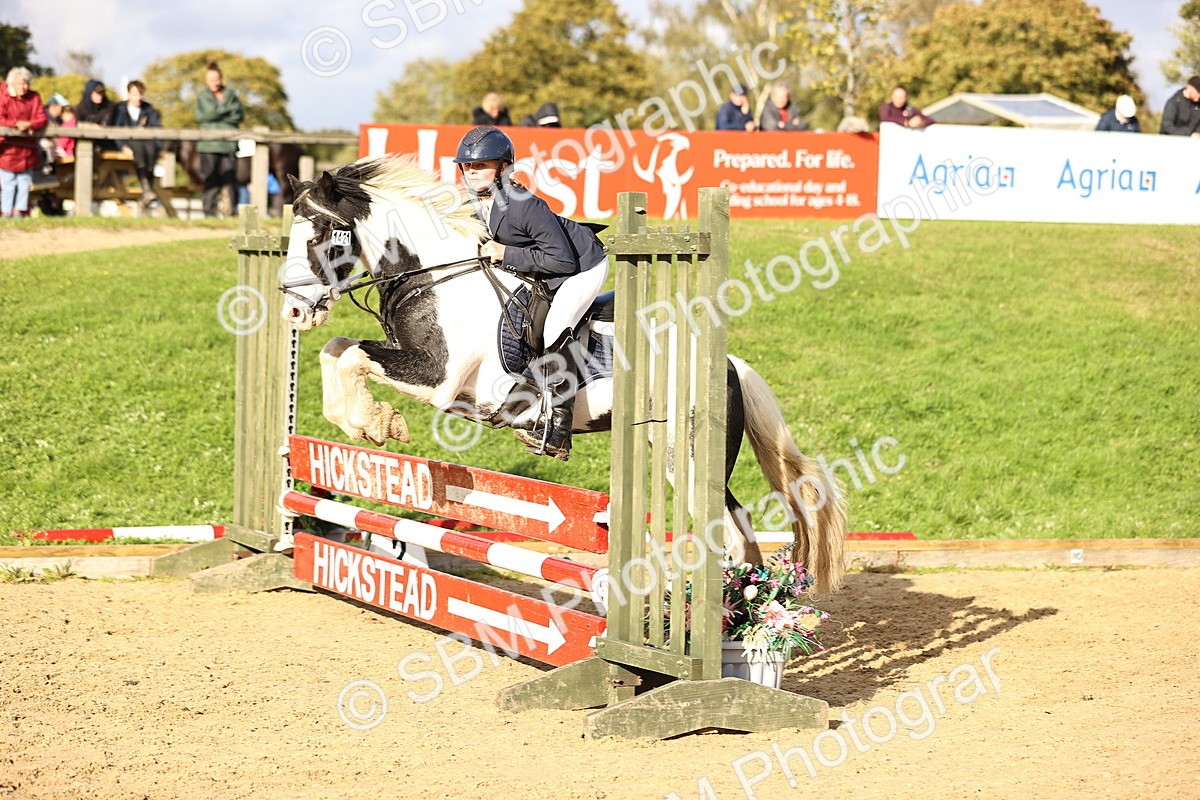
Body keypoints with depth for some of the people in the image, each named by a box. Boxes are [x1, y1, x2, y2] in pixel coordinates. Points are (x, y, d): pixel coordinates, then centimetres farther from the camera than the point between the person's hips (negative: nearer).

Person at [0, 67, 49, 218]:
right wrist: (17, 124, -27)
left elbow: (42, 120, -2)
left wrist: (29, 125, -22)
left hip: (27, 146, 4)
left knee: (25, 181, 7)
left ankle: (20, 210, 15)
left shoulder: (34, 97, 5)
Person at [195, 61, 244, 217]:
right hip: (209, 144, -1)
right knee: (210, 180, -6)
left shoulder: (230, 95, 16)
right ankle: (210, 213, -4)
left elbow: (239, 115, 5)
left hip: (228, 144, 1)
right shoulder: (202, 96, 12)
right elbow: (202, 116, -4)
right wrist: (228, 109, -1)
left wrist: (218, 115, -5)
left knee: (230, 179, -7)